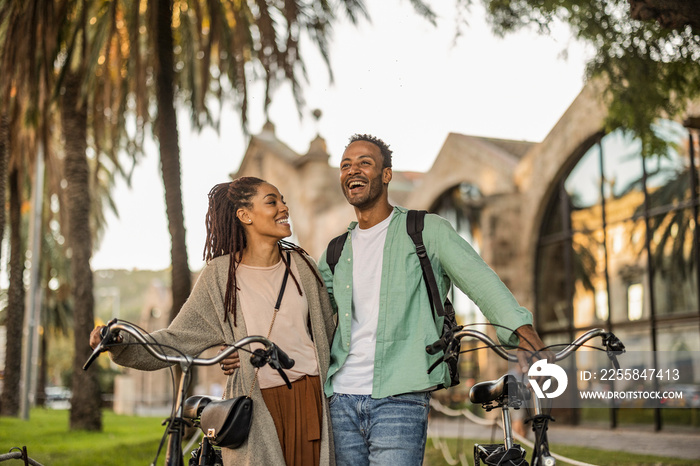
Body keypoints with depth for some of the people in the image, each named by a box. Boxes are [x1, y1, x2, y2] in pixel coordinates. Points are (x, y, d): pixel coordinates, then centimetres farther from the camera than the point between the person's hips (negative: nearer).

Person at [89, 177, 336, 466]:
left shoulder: (301, 264, 7)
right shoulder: (220, 275, -1)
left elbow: (327, 332, 16)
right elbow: (176, 340, -4)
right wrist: (119, 344, -20)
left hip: (310, 396, 3)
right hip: (256, 404, -2)